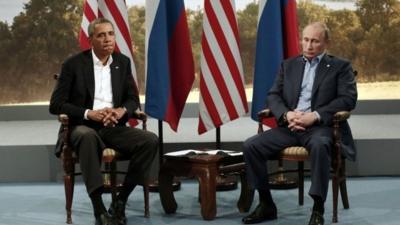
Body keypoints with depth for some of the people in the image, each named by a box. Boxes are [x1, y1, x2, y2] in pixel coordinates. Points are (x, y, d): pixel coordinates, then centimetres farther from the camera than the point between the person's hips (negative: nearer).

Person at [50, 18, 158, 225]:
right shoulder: (73, 64, -3)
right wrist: (89, 114, -19)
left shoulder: (123, 62, 10)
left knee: (151, 140, -23)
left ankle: (120, 201, -15)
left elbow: (133, 99, 14)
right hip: (83, 127, -4)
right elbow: (56, 104, -5)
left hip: (113, 127, 4)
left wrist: (121, 111, -11)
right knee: (88, 136, -41)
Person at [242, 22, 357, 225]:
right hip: (289, 126, 5)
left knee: (319, 145, -40)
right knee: (250, 146, -17)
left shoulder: (340, 67, 8)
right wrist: (286, 114, -10)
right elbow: (273, 95, 13)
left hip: (320, 127, -4)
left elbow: (348, 99, -5)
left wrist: (316, 116, -17)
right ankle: (267, 205, -5)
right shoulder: (288, 65, 20)